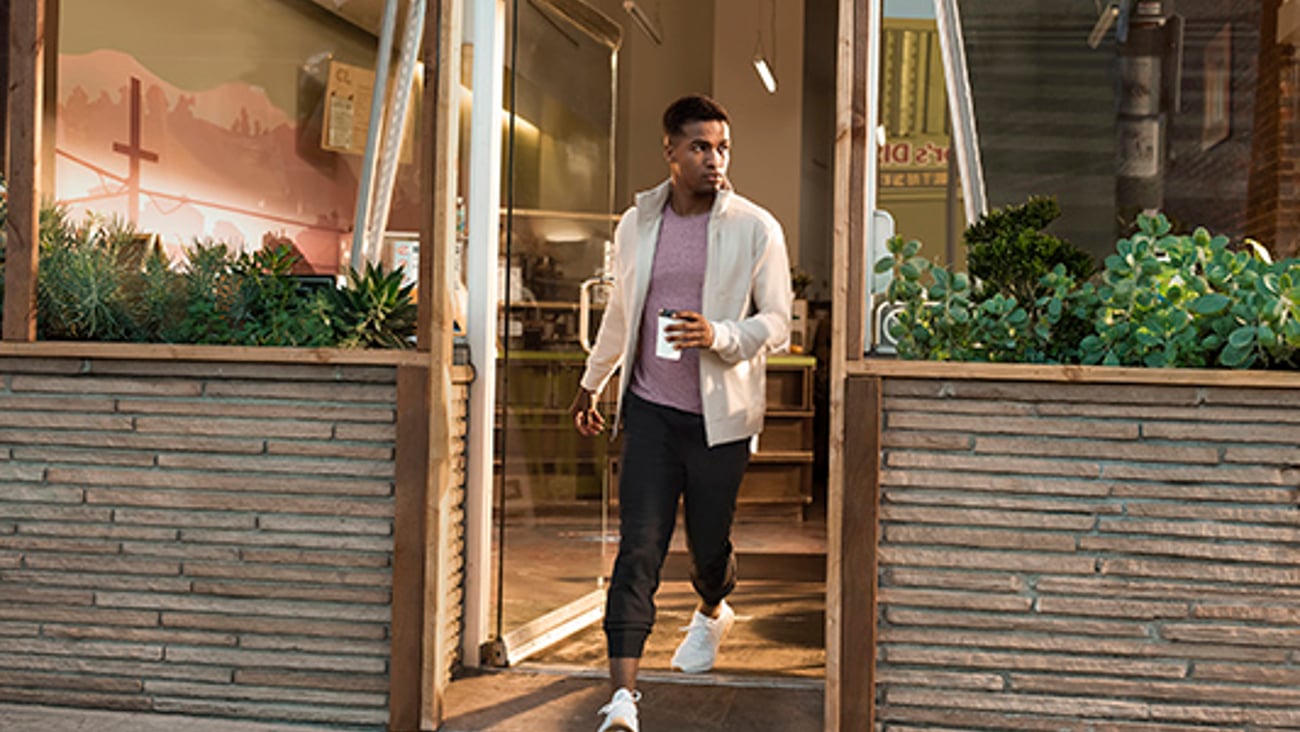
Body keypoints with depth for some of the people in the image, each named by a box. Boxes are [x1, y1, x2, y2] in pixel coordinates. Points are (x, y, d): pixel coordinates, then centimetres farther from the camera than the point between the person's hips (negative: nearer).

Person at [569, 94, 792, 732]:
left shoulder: (756, 229, -4)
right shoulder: (637, 223, 6)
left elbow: (777, 324, -3)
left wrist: (718, 336, -22)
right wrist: (591, 383, 28)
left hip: (719, 415, -1)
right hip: (649, 409, 2)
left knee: (708, 541, 11)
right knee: (638, 546, -7)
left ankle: (713, 612, 48)